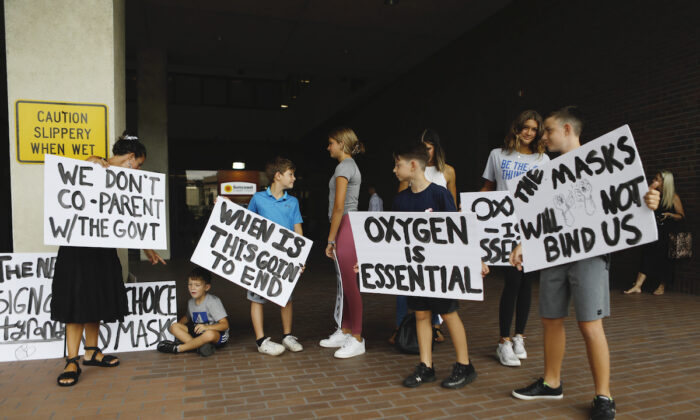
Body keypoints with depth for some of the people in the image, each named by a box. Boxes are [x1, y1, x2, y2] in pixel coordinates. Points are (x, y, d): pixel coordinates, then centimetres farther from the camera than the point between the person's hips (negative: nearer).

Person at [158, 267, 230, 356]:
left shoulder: (213, 301, -16)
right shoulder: (191, 302, 6)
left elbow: (225, 325, -22)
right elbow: (187, 317, 28)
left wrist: (206, 327, -36)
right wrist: (178, 323, 8)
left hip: (218, 334, -7)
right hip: (199, 332, 7)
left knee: (209, 334, -41)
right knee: (174, 327, -10)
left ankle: (177, 348, -22)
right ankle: (201, 345, -28)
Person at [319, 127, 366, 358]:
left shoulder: (344, 166, -10)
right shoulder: (351, 166, 20)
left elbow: (339, 207, -17)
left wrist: (331, 239, -14)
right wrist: (335, 238, 19)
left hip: (345, 227, -10)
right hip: (348, 227, 10)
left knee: (350, 285, -5)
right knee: (346, 285, 14)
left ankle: (357, 340, 2)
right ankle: (344, 333, 24)